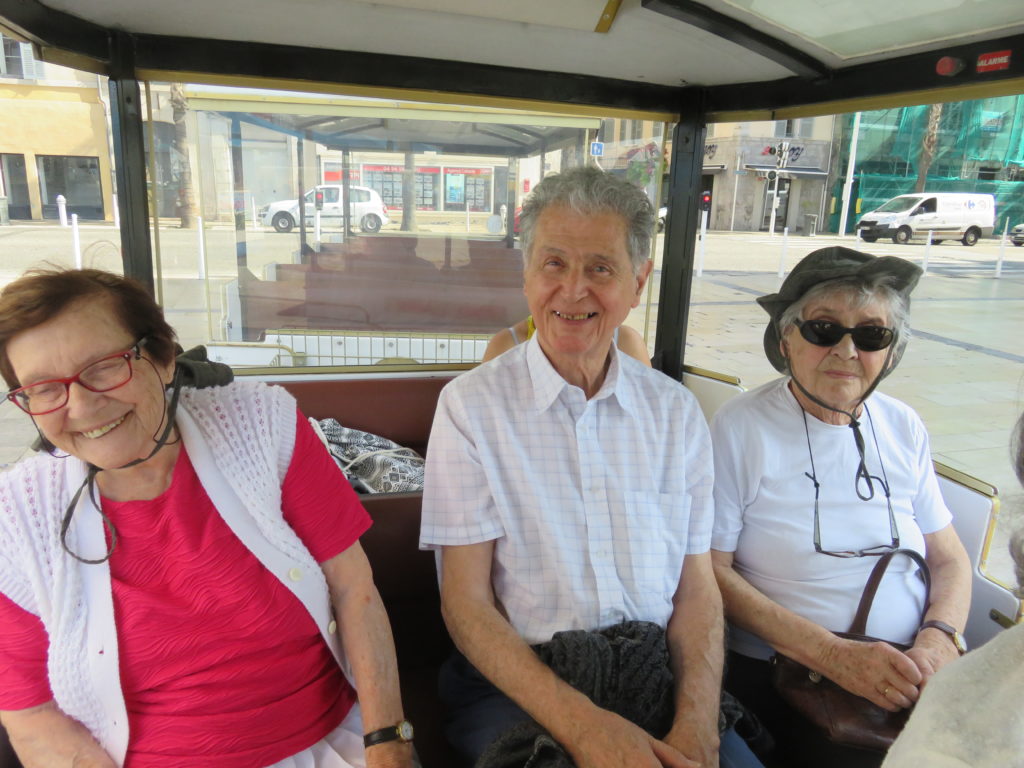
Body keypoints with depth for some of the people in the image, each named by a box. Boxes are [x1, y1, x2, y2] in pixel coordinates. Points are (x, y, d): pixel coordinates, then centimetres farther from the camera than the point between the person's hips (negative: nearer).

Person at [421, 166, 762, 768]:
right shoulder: (470, 406, -6)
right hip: (517, 681, -3)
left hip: (657, 674, 4)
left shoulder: (677, 410, 6)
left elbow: (697, 587, 4)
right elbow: (466, 604, -7)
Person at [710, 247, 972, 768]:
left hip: (909, 681, 5)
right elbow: (711, 569, -10)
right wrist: (830, 653, -17)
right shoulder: (741, 428, -8)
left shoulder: (904, 429, 8)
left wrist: (941, 637, -7)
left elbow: (949, 559, 13)